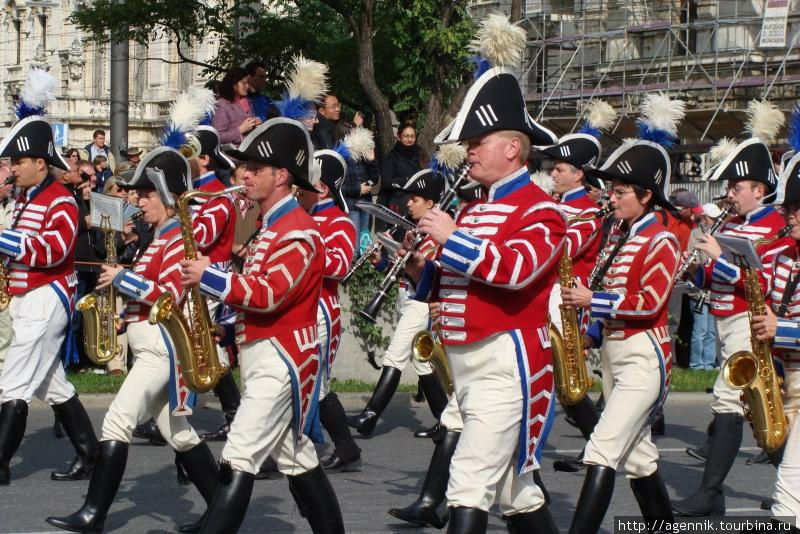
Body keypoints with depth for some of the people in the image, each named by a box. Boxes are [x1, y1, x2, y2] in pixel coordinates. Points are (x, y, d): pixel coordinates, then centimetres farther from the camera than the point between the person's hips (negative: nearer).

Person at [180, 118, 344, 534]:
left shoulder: (298, 232, -15)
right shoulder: (272, 226, 17)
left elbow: (269, 294, -24)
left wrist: (208, 277, -20)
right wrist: (214, 276, 4)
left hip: (278, 360, -10)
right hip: (263, 356, 10)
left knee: (238, 462, -15)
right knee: (298, 460, 13)